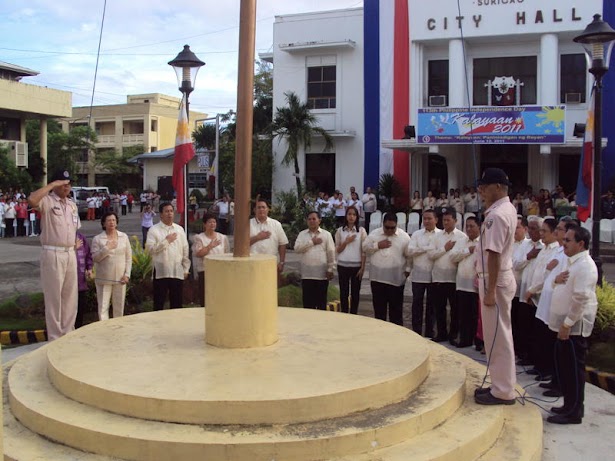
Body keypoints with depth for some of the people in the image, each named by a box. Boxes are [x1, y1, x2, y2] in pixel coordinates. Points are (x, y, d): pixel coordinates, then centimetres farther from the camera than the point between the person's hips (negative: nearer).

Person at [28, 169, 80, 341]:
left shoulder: (72, 204, 14)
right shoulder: (47, 201, -8)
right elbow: (31, 200, -30)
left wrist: (75, 245, 11)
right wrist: (52, 185, -20)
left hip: (70, 254, 7)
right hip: (53, 254, -7)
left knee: (70, 296, 12)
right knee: (53, 297, 1)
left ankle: (68, 333, 24)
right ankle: (55, 338, 10)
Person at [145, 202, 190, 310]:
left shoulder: (180, 229, 10)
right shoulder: (154, 230, -2)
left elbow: (185, 250, 12)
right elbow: (150, 249, -14)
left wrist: (186, 269, 9)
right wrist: (166, 241, -13)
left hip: (177, 272, 3)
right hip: (161, 272, -3)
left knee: (177, 303, 8)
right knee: (158, 303, 2)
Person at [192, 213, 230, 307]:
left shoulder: (223, 238, 9)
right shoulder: (199, 238, 1)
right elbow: (198, 253, -11)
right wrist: (210, 246, -15)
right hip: (205, 272, -2)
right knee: (205, 300, -2)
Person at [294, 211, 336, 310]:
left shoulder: (326, 234, 3)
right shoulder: (302, 234, 8)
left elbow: (331, 253, 1)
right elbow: (297, 248, -7)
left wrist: (330, 269, -4)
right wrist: (312, 242, -9)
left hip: (322, 274, -1)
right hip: (307, 274, 1)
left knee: (321, 301, 6)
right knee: (307, 302, 4)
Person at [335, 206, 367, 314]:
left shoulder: (361, 231, 1)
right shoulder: (340, 231, 5)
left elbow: (364, 251, 0)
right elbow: (337, 250, 5)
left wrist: (363, 267, -5)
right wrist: (346, 242, -11)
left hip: (356, 266, -1)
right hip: (343, 265, 1)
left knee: (355, 293, 4)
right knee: (343, 292, 4)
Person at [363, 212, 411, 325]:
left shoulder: (404, 236, -1)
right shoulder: (374, 234, 3)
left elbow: (409, 255, 5)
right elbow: (365, 248, 3)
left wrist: (408, 269, 0)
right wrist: (377, 245, -10)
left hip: (396, 278, -1)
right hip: (378, 277, 2)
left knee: (396, 307, 4)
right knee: (379, 306, 10)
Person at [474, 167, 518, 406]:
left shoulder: (496, 215, -21)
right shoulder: (508, 208, 10)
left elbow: (494, 254, -24)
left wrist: (490, 290, -23)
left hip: (495, 280, -11)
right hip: (503, 276, 11)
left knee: (497, 335, -2)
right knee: (498, 334, 17)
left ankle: (503, 392, 6)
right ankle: (501, 384, 27)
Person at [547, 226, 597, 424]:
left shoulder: (585, 265, -17)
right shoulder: (572, 262, 14)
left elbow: (581, 298, -23)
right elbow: (565, 289, 24)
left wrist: (567, 324, -21)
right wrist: (557, 280, 0)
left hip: (574, 326, -10)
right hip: (565, 324, 10)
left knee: (574, 368, -1)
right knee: (564, 365, 16)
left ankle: (574, 412, 8)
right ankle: (569, 405, 27)